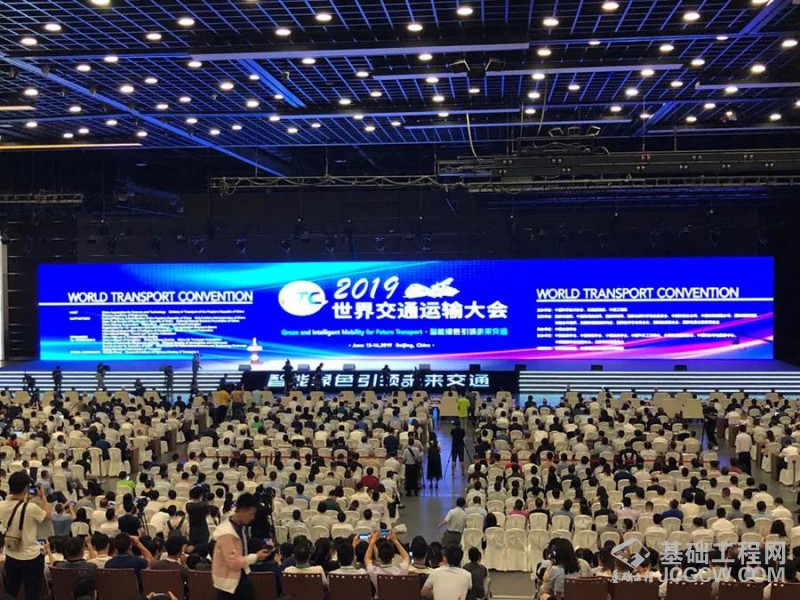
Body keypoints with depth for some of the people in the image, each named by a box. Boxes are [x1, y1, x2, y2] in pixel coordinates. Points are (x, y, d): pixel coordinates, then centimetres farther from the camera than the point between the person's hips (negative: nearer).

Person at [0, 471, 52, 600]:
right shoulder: (31, 508, -26)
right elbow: (48, 516, -5)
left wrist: (25, 501, 14)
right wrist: (42, 497, 4)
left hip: (11, 558, 5)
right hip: (31, 558, -5)